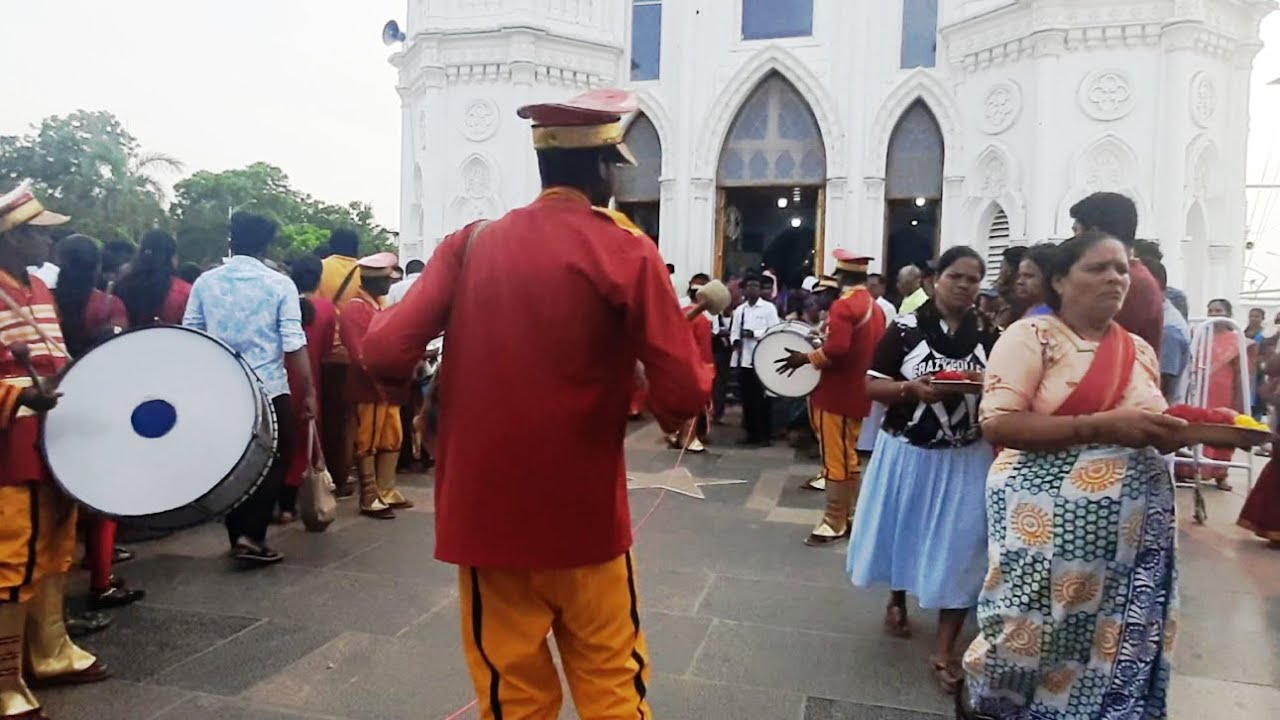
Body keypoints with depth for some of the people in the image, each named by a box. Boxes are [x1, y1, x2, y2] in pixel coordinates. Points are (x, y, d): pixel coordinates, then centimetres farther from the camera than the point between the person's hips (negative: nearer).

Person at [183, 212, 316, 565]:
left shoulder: (205, 282, 2)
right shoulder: (279, 284, -7)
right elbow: (294, 345, -12)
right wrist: (308, 392, -7)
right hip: (269, 389, -3)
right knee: (275, 461, 11)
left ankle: (238, 538, 24)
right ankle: (251, 537, 2)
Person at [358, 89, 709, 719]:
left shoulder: (469, 244, 1)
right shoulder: (627, 251, -8)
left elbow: (384, 352, -8)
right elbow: (684, 396, -14)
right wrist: (664, 407, 9)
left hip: (485, 513, 3)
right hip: (585, 519, -3)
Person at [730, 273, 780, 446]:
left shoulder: (769, 308, 1)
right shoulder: (739, 310, 15)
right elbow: (734, 331, 11)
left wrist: (754, 334, -17)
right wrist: (736, 340, -10)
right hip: (742, 358, 5)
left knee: (763, 398, -1)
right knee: (747, 398, 9)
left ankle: (765, 434, 6)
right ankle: (752, 433, 18)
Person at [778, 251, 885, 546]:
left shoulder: (843, 306, -17)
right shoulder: (875, 307, 11)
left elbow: (836, 350, -27)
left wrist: (805, 358, -15)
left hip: (837, 395, -9)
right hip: (857, 393, 9)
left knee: (834, 459, -2)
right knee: (848, 457, 16)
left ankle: (834, 523, 4)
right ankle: (848, 516, 23)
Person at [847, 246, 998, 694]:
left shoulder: (990, 336, 0)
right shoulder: (905, 328, -7)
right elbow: (870, 386, -6)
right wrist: (911, 388, -24)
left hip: (966, 459, 1)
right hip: (908, 452, -1)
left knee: (959, 547, -1)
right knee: (905, 531, 16)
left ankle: (944, 650, 9)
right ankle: (897, 599, 45)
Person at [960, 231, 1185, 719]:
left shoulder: (1140, 350, 13)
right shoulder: (1031, 336, -7)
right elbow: (997, 424, -18)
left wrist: (1172, 434, -1)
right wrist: (1101, 426, -23)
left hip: (1131, 523, 6)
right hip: (1049, 516, -6)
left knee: (1113, 640, 8)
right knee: (1036, 630, 1)